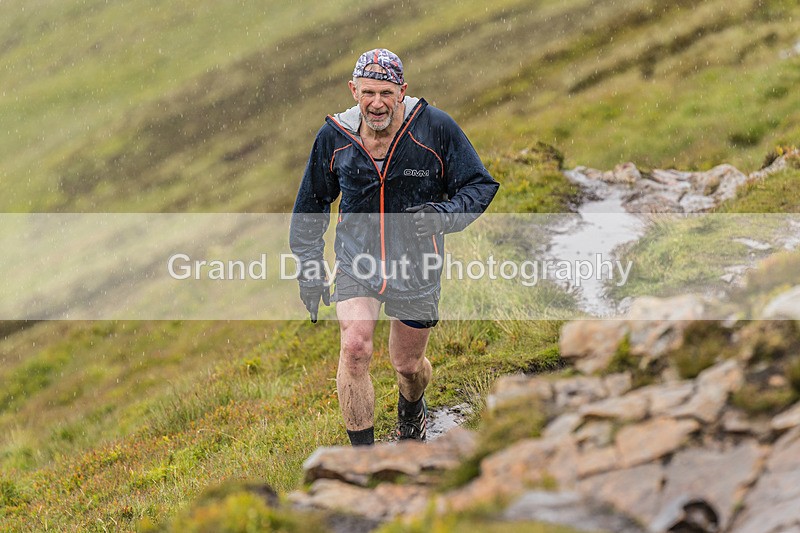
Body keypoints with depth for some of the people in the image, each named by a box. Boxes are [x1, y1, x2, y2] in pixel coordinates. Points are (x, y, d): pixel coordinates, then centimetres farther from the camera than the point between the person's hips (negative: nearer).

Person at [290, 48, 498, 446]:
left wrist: (445, 215, -27)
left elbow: (480, 185, -7)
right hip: (356, 262, 0)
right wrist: (309, 266, 6)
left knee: (407, 364, 13)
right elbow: (311, 204, 8)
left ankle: (411, 407, 52)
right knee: (354, 349, -21)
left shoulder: (435, 129, -14)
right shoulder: (333, 137, -7)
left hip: (416, 269, 0)